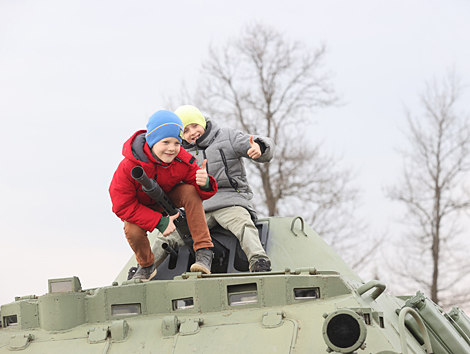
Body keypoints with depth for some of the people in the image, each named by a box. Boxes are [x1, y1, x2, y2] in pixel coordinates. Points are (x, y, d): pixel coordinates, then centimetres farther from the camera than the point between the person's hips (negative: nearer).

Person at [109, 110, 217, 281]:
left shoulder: (183, 160, -25)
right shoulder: (128, 167, -34)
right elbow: (122, 206, -29)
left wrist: (204, 184, -44)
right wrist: (159, 222, -33)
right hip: (140, 206, -2)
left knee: (190, 191, -29)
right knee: (133, 231, -32)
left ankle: (204, 252, -24)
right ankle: (146, 266, 5)